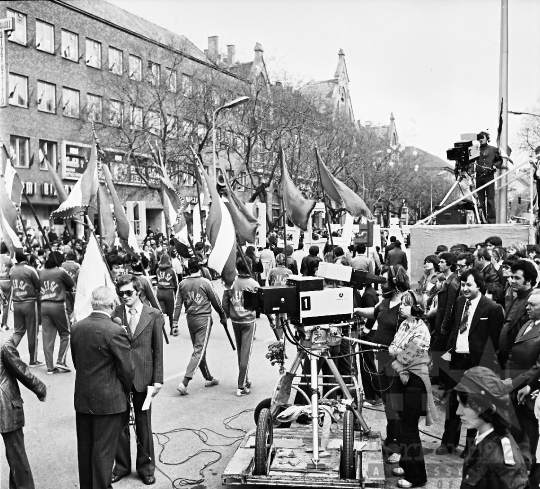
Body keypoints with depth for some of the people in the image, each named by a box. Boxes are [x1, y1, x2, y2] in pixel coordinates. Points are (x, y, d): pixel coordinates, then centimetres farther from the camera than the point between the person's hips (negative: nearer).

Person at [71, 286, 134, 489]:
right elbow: (127, 369, -14)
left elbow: (76, 361, 8)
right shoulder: (115, 331, -21)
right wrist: (125, 390, 5)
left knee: (84, 447, 19)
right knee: (103, 450, 6)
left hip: (81, 398, 6)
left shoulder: (76, 328, -2)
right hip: (109, 400, -6)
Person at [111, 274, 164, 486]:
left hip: (143, 376, -1)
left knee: (143, 423, 11)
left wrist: (157, 379, -4)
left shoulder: (154, 315, -4)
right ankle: (121, 465, 29)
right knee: (119, 422, 11)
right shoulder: (114, 315, -1)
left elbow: (158, 350, -2)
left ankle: (145, 466, 27)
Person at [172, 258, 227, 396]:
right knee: (199, 351, -4)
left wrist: (175, 321, 7)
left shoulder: (182, 284, 1)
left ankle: (209, 378, 29)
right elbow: (215, 301, -3)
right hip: (204, 318, -5)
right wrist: (223, 316, 9)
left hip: (190, 318, 5)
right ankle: (184, 383, -13)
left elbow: (178, 303, 2)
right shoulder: (205, 282, -11)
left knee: (199, 350, 16)